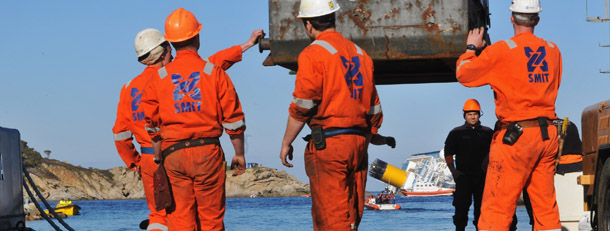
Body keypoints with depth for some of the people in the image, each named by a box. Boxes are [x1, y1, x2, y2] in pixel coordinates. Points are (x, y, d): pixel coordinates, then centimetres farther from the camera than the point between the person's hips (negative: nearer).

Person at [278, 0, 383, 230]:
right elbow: (374, 110, 18)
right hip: (358, 142, 7)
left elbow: (302, 105, -13)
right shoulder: (359, 53, 16)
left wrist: (286, 142, -3)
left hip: (328, 144, -7)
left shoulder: (313, 54, -7)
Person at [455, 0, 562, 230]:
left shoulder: (502, 50, -9)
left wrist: (471, 48, 17)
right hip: (548, 135, 6)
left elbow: (463, 74, -1)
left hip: (515, 136, -6)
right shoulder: (553, 50, 8)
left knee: (496, 206, -5)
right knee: (546, 206, 10)